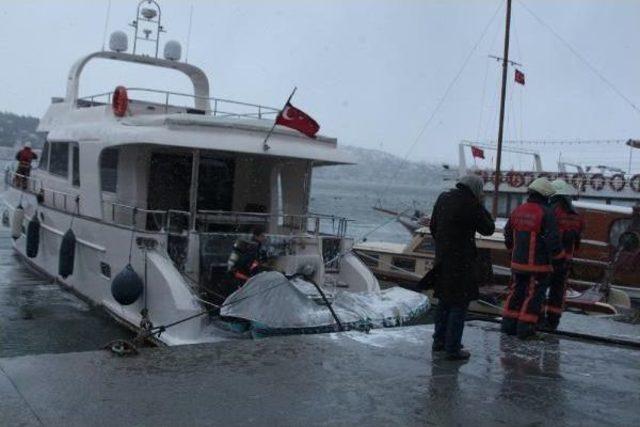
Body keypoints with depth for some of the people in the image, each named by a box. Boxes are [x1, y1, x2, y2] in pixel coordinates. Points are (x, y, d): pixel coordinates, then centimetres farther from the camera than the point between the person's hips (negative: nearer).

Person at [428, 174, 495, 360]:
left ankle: (439, 340, 29)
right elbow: (488, 229, -6)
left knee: (444, 301, 20)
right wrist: (481, 207, 2)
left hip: (442, 258, 8)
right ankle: (453, 349, 5)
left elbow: (433, 225, 14)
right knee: (459, 304, 1)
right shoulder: (471, 205, -17)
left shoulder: (443, 197, 6)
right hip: (461, 261, -8)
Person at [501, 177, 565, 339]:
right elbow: (553, 240, -16)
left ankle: (509, 324, 18)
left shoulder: (517, 211, 6)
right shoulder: (546, 213, -14)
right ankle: (525, 328, 3)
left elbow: (508, 234, 16)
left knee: (516, 291, 15)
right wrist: (559, 259, -3)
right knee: (534, 295, 2)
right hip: (538, 265, -6)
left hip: (518, 262, 6)